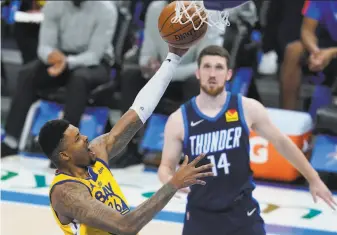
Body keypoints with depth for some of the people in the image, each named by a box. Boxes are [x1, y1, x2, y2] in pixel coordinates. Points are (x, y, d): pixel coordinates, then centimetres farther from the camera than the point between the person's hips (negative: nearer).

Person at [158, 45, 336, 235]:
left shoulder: (248, 109, -6)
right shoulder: (179, 120, -8)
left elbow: (281, 142, 7)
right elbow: (166, 166, 1)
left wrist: (314, 179, 13)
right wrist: (170, 181, -24)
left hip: (242, 213, 0)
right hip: (200, 216, 0)